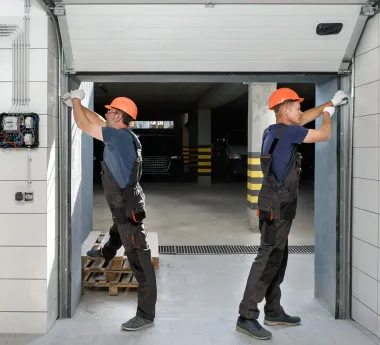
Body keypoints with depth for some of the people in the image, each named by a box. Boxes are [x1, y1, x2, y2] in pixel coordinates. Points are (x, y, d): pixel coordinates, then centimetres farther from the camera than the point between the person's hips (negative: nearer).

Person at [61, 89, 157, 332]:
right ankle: (107, 254, 73)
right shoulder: (121, 135, 6)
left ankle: (146, 315, -2)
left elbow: (85, 125, -15)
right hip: (124, 205, 10)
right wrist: (77, 104, 22)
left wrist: (76, 100, 0)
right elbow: (97, 121, 20)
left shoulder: (119, 136, -22)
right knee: (116, 231, 40)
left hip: (128, 208, -10)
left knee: (139, 260, -7)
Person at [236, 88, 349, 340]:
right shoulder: (288, 132, -15)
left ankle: (273, 311, 25)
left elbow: (304, 118, 29)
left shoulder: (275, 130, 13)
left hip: (277, 205, 10)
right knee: (268, 260, -9)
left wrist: (330, 103, 34)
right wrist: (328, 114, 16)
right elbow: (324, 135, -6)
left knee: (278, 260, 15)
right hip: (278, 206, -10)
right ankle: (247, 317, -7)